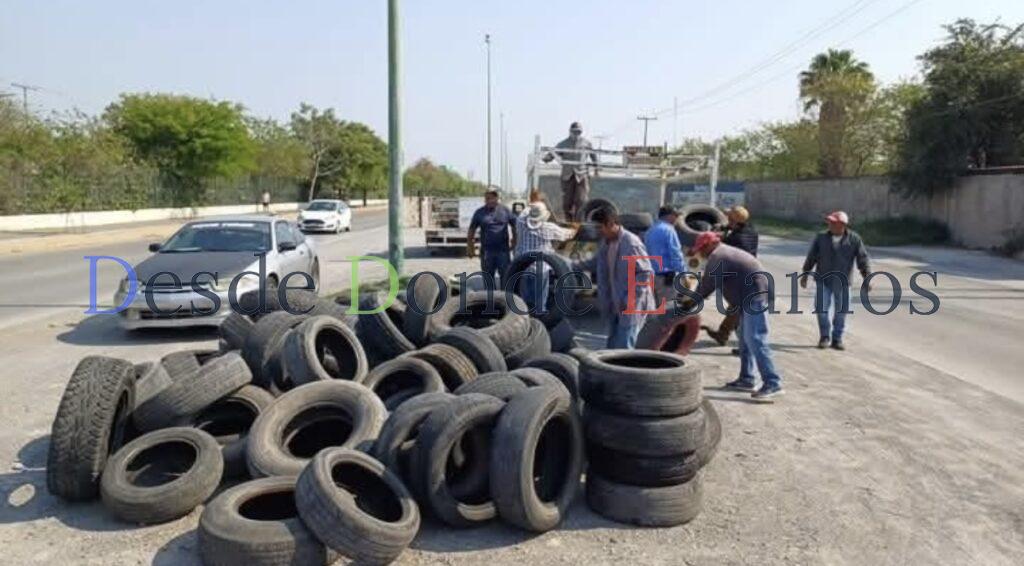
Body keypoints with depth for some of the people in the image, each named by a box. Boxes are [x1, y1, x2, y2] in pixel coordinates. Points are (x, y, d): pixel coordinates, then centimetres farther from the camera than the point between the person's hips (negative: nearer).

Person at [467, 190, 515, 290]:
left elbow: (514, 227, 9)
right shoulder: (480, 213, 4)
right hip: (487, 251, 1)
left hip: (503, 250, -1)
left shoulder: (505, 211, 2)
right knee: (488, 278, 10)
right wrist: (470, 248, 3)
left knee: (505, 276, -1)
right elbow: (471, 231, 7)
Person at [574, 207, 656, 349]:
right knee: (612, 347, 17)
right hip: (614, 305, 9)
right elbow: (596, 262, 24)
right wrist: (573, 266, 14)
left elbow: (647, 273, -20)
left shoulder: (631, 243, -20)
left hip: (632, 306, -9)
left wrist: (630, 299, -22)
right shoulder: (606, 242, 7)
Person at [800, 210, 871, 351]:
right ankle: (824, 336, 15)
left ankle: (837, 339, 17)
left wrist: (867, 277, -11)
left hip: (842, 282, 0)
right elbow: (811, 257, 7)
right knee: (821, 309, -4)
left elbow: (863, 259, -4)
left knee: (841, 310, 4)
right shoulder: (821, 238, 0)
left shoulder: (854, 239, -3)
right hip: (823, 280, 1)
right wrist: (805, 275, 10)